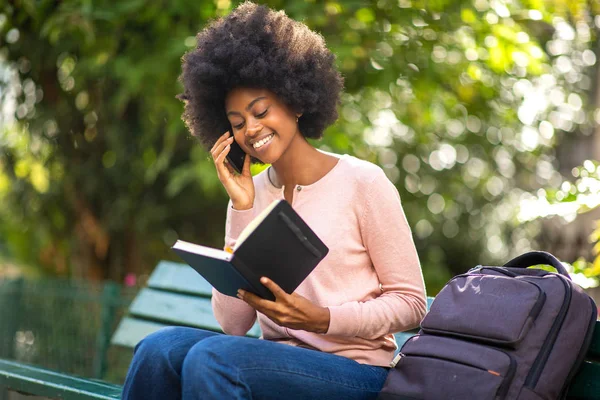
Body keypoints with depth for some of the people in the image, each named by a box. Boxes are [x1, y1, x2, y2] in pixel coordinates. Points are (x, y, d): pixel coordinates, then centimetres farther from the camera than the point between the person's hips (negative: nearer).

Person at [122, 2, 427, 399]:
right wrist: (242, 210, -6)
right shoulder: (250, 194, 8)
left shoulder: (363, 183, -6)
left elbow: (411, 303, -4)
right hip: (278, 362, 4)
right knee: (158, 348, -24)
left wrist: (320, 319, -20)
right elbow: (234, 323, 0)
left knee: (210, 357, -29)